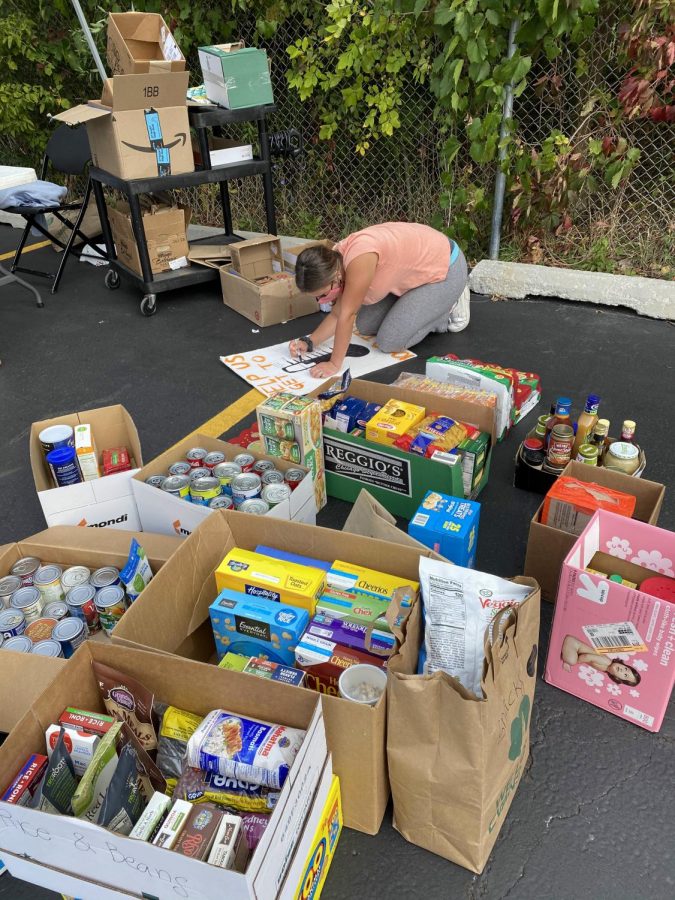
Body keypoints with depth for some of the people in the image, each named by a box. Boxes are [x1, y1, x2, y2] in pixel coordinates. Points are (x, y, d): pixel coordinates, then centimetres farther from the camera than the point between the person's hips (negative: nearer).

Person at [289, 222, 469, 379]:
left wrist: (334, 364, -28)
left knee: (389, 342, -11)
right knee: (365, 326, 8)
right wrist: (309, 342, -12)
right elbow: (339, 314, -2)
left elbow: (348, 314, -33)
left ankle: (450, 308, 6)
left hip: (445, 270, -8)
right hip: (415, 269, 8)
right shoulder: (335, 261, -9)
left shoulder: (359, 258, -36)